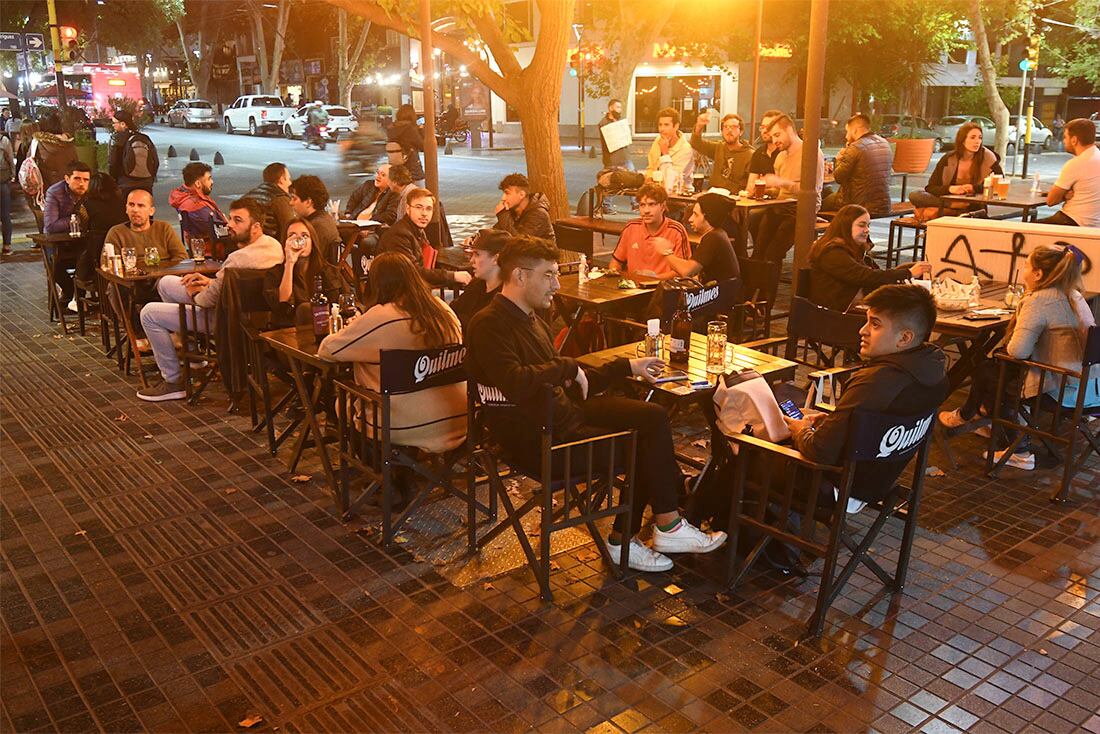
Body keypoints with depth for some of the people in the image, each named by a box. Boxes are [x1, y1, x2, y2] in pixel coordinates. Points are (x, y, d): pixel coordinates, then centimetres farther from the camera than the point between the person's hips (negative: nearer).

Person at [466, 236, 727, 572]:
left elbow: (572, 385, 21)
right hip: (536, 440, -10)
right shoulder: (488, 325, -15)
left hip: (566, 413, 10)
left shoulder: (533, 321, 16)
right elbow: (515, 384, -34)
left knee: (654, 417, -1)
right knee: (643, 444, -12)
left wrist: (628, 366, 19)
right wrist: (568, 367, -20)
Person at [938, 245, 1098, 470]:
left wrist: (1008, 345, -2)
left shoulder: (1038, 300, -18)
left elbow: (1017, 350, -24)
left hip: (1062, 391, -8)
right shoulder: (1074, 296, 9)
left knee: (986, 373, 12)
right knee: (996, 366, 21)